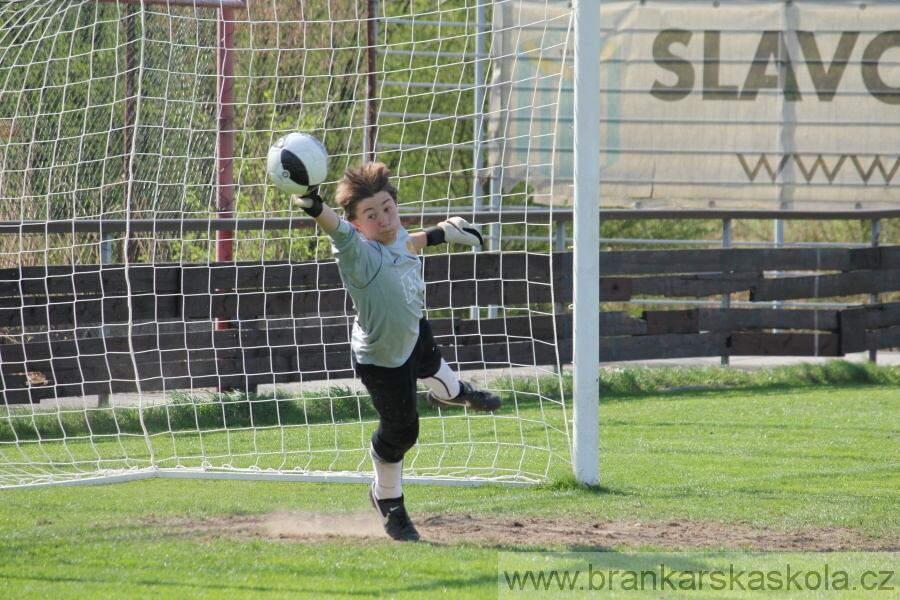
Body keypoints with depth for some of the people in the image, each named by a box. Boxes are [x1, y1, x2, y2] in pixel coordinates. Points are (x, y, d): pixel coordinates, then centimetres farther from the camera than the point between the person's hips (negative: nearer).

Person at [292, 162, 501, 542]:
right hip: (382, 359, -7)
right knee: (400, 430, 4)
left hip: (412, 333, 7)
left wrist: (438, 235, 26)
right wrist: (317, 211, -83)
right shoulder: (359, 253, -40)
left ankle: (452, 394, 74)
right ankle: (388, 501, 30)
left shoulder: (400, 238, -17)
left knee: (430, 363, 37)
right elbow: (339, 231, -62)